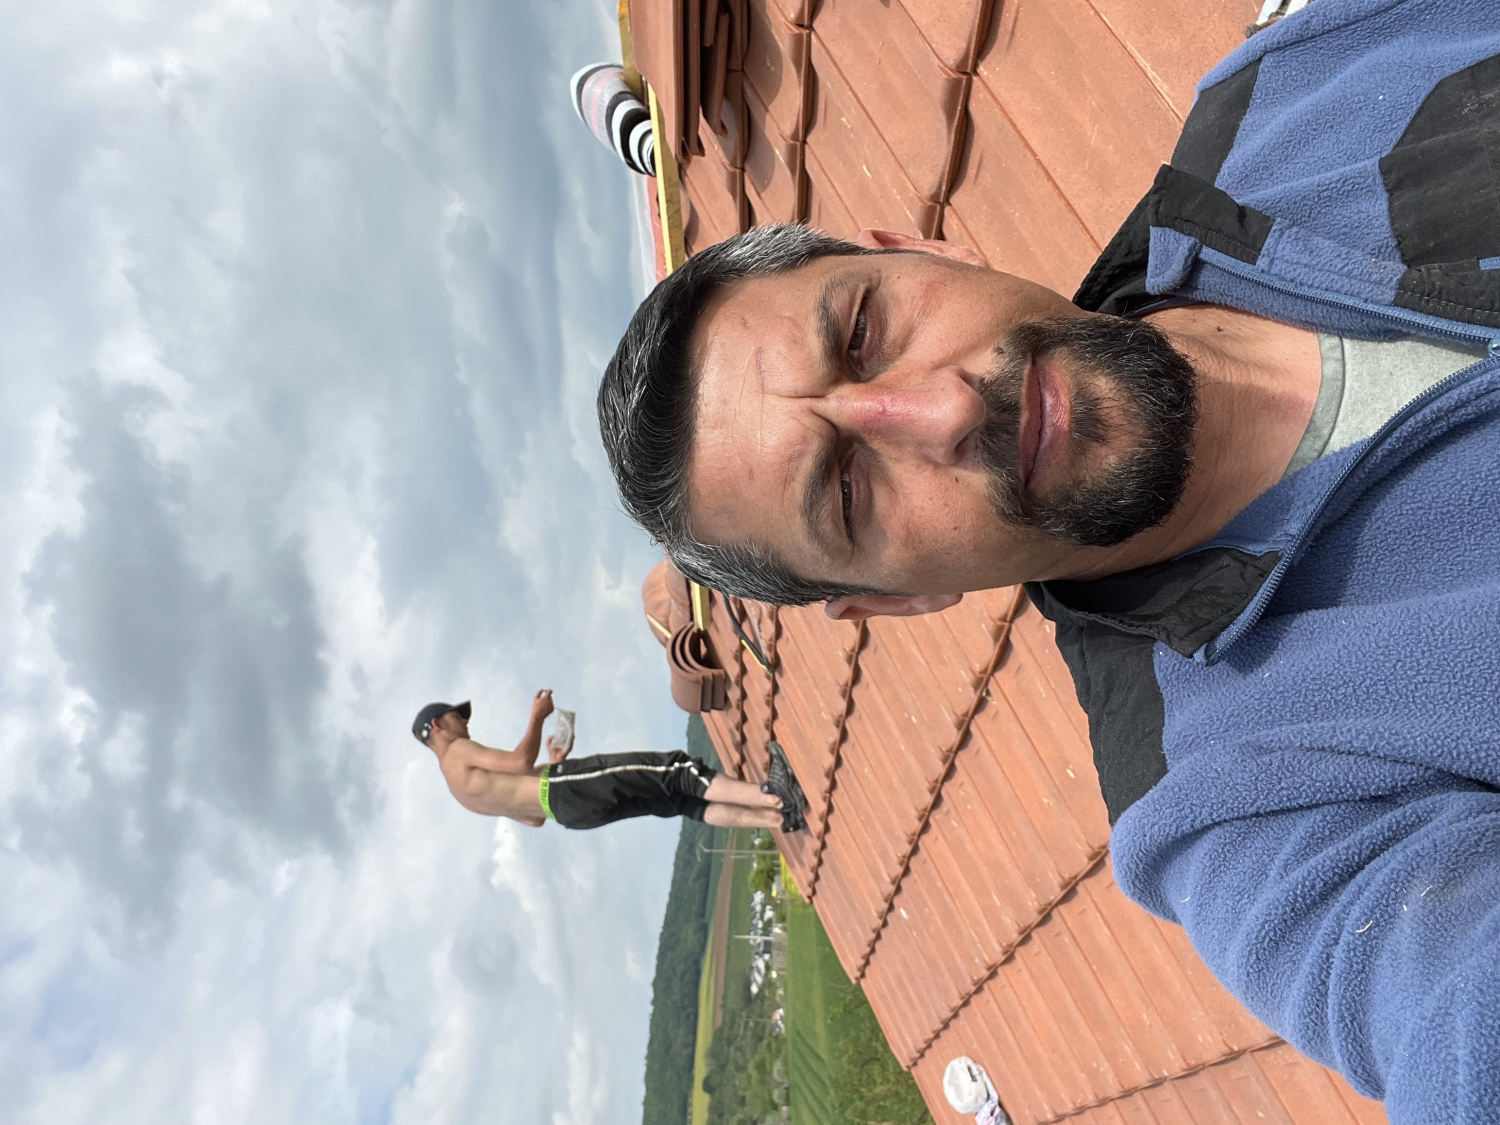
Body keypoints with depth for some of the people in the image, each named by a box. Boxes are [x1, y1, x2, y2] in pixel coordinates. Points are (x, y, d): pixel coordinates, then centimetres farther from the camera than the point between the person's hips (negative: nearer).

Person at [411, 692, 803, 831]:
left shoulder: (461, 784, 31)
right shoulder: (458, 752, 4)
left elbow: (533, 815, 28)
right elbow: (521, 762, -10)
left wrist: (553, 765, 24)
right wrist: (537, 717, 4)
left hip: (569, 810, 9)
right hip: (564, 787, -9)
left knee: (685, 801, -2)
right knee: (675, 770, -17)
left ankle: (780, 819, -15)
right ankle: (770, 796, -28)